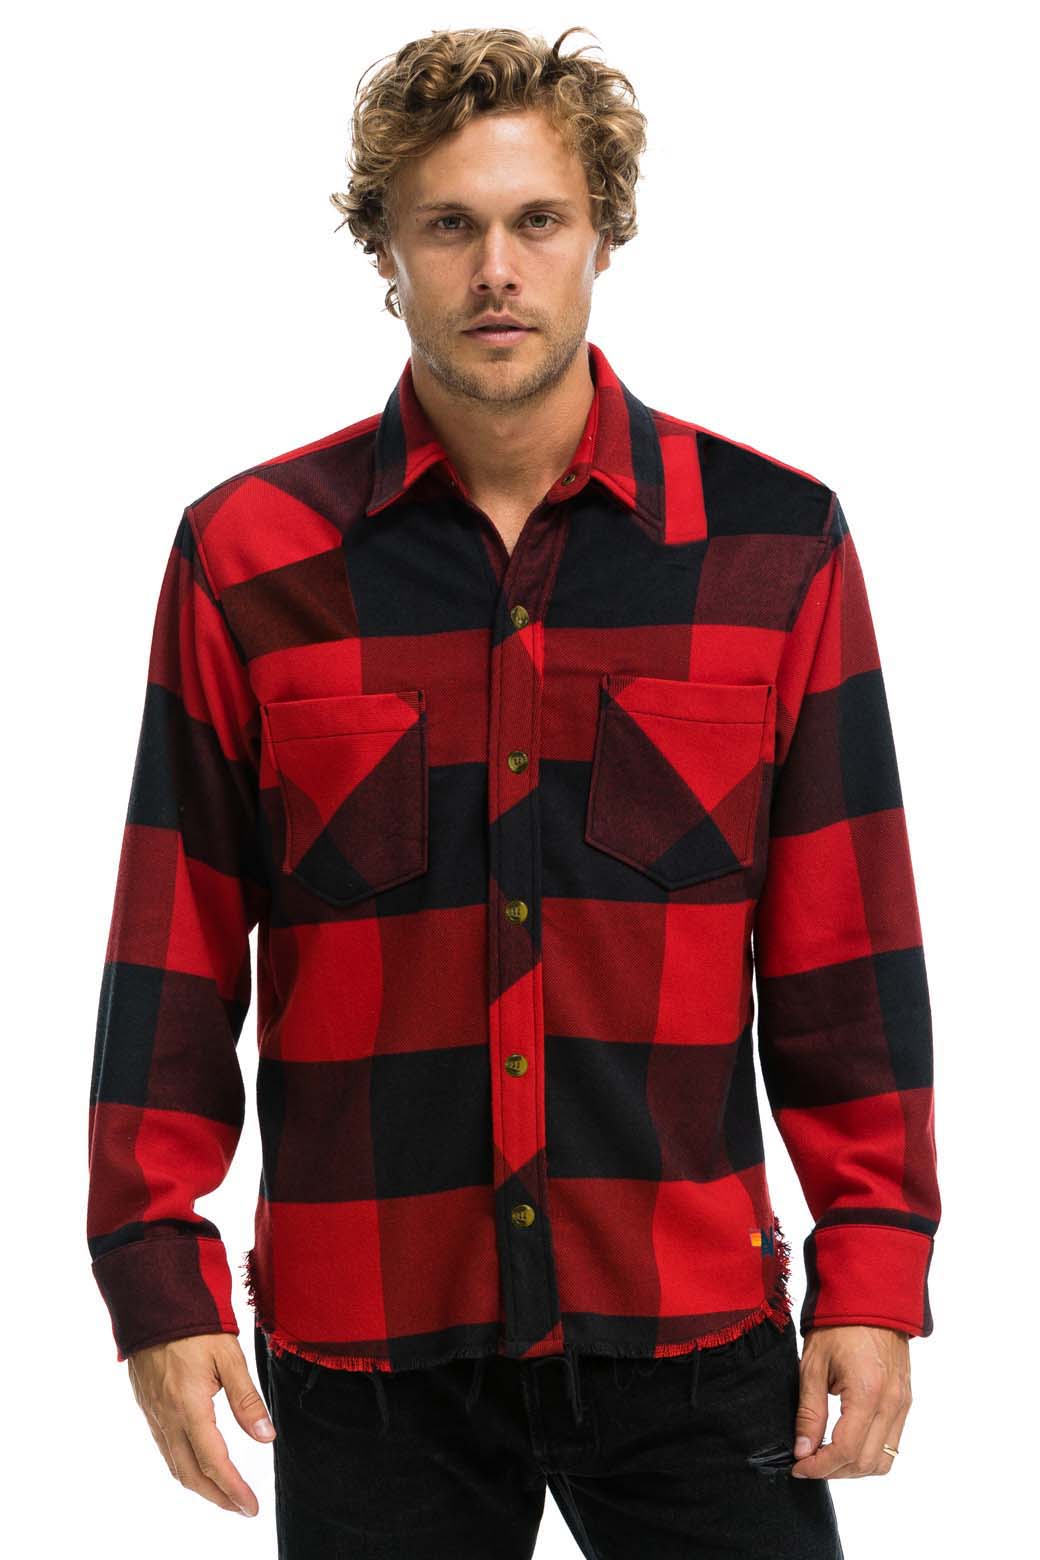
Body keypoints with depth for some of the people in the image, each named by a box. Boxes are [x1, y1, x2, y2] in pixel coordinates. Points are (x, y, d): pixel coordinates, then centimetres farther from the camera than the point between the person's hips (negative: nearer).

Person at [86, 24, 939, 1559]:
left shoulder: (777, 543, 2)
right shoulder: (246, 557, 1)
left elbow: (846, 950, 3)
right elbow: (174, 955, 3)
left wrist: (872, 1272, -1)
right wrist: (158, 1274, -1)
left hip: (693, 1336, 0)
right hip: (363, 1337, 0)